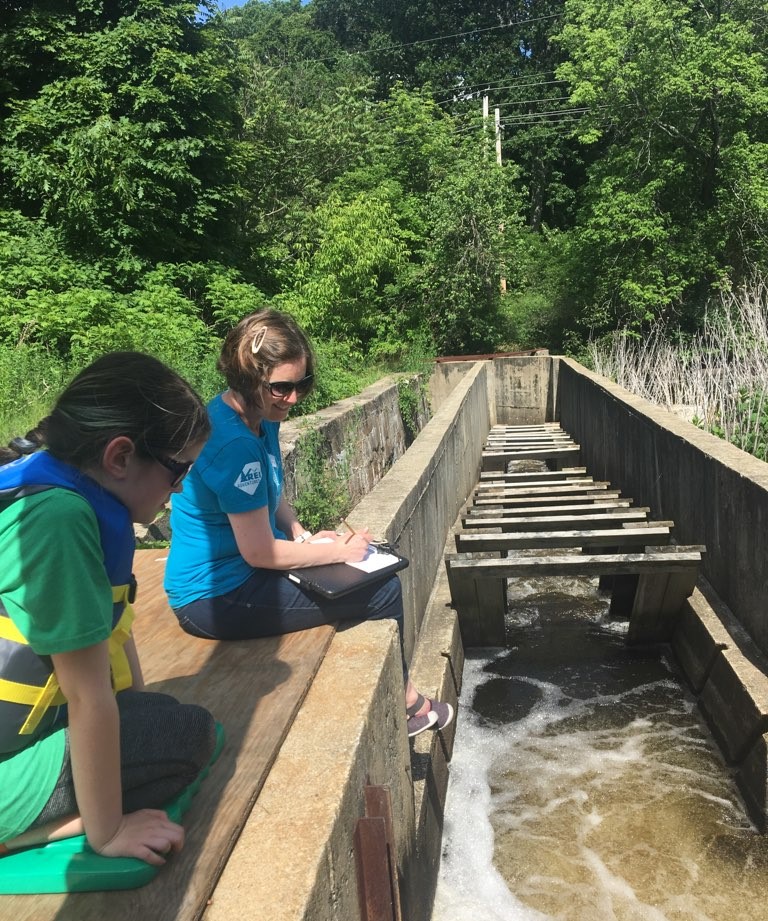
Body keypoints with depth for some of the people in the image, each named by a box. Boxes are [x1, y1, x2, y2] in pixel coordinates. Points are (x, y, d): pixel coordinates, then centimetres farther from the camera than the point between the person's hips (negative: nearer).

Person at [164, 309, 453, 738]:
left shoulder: (262, 419, 1)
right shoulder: (234, 446, -29)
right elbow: (260, 553, -24)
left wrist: (305, 536, -2)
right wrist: (339, 551, -13)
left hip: (237, 570, 10)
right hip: (218, 597, -10)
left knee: (380, 571, 15)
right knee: (384, 592, -8)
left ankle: (402, 694, 29)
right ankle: (404, 702, 18)